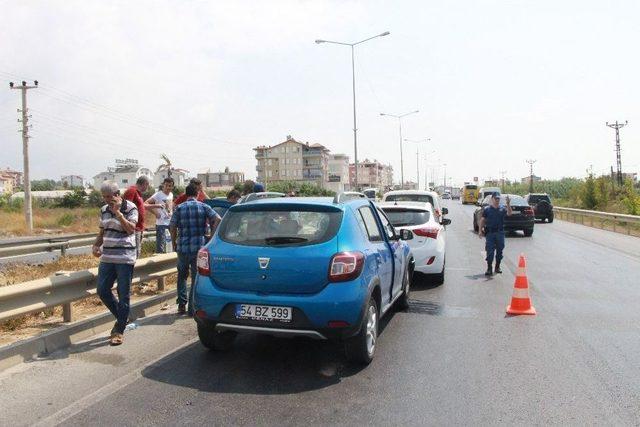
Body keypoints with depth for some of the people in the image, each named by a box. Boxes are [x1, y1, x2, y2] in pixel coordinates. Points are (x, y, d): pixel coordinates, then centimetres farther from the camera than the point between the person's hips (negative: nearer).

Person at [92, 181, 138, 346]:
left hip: (125, 259, -6)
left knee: (123, 295, 0)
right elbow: (102, 232, 19)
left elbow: (131, 229, -20)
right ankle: (120, 318, 28)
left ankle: (119, 331, 10)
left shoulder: (130, 208, -6)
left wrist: (118, 212, -21)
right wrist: (95, 246, 3)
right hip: (107, 257, 6)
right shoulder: (104, 210, 11)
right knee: (102, 291, 6)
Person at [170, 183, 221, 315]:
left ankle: (181, 304, 15)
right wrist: (212, 237, -2)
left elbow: (172, 227, 1)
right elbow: (217, 219, -9)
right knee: (196, 278, 7)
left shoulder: (179, 208, 4)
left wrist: (174, 243, 13)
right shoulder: (203, 207, 3)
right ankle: (192, 308, 8)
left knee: (182, 275, 19)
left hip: (183, 247, 1)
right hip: (199, 246, -1)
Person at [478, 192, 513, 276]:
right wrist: (480, 230, -5)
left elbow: (509, 213, -12)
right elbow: (482, 220, 3)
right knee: (490, 251, -4)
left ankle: (497, 267, 25)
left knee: (499, 251, 10)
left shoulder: (502, 209, 5)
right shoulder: (487, 209, 2)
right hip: (490, 233, -2)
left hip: (500, 233, 2)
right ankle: (489, 269, 0)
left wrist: (508, 204, -24)